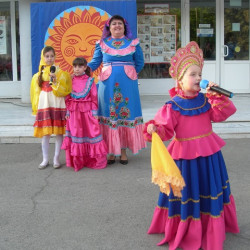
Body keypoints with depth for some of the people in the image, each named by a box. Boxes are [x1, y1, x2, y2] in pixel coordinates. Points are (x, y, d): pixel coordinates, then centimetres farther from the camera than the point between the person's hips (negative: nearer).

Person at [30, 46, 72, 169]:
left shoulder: (60, 73, 2)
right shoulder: (38, 75, 8)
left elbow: (65, 90, -6)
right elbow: (36, 93, 11)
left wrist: (55, 81, -17)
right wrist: (36, 108, 7)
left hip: (57, 105, -1)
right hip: (44, 105, 1)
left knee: (59, 132, 1)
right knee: (45, 133, 3)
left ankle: (56, 159, 12)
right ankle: (45, 159, 14)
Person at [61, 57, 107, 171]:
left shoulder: (90, 81, 0)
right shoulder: (71, 81, 5)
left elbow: (94, 97, 0)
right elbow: (67, 97, 6)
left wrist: (94, 112, -5)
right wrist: (68, 111, 1)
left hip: (87, 111, -2)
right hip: (74, 112, 2)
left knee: (91, 131, 0)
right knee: (76, 134, 6)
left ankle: (93, 160, 11)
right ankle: (77, 161, 16)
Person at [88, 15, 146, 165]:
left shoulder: (133, 44, 8)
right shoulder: (102, 44, 9)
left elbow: (140, 63, 11)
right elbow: (95, 62, 4)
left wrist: (130, 74, 2)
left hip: (127, 84, 0)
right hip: (108, 84, 0)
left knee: (126, 113, 2)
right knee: (109, 114, 2)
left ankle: (123, 151, 11)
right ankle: (111, 151, 11)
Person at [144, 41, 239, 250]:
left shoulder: (205, 100, 2)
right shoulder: (173, 106, -13)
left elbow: (221, 114, -7)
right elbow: (165, 129, -16)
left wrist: (216, 95, -18)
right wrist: (153, 129, -36)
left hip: (208, 153, 5)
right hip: (185, 155, -5)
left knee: (209, 190, 19)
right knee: (187, 193, 7)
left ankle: (211, 231, 41)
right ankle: (183, 232, 27)